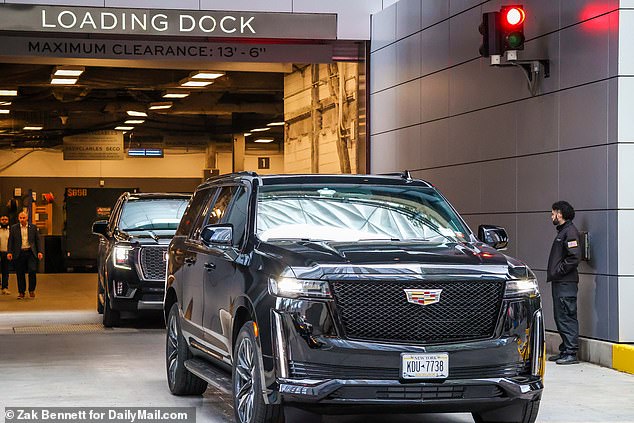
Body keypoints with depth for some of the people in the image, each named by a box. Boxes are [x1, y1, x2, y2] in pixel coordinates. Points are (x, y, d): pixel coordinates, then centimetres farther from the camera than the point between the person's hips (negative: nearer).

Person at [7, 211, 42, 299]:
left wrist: (39, 251, -1)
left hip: (31, 252, 0)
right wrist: (10, 252, -4)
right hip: (19, 253, 0)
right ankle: (21, 292, 13)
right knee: (20, 274, 3)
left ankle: (31, 290, 6)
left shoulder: (33, 227, 7)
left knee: (32, 270, -12)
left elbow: (38, 240, 8)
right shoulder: (14, 228, 6)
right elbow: (10, 241, 6)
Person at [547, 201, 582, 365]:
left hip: (566, 283, -10)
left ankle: (571, 353, -8)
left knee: (567, 317, -9)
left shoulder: (570, 232, -12)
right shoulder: (562, 231, 20)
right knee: (560, 317, 12)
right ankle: (564, 350, 18)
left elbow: (574, 258, -20)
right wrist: (552, 274, 13)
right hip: (559, 282, 10)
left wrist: (558, 272, -15)